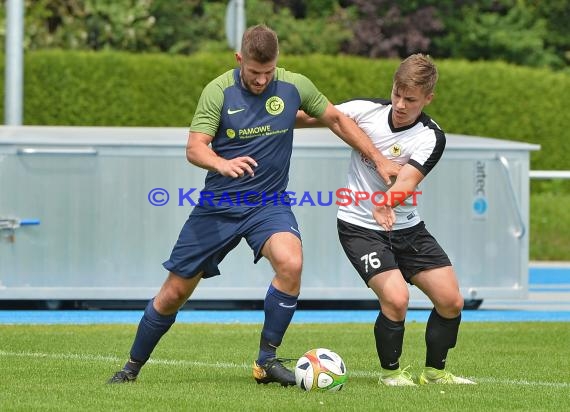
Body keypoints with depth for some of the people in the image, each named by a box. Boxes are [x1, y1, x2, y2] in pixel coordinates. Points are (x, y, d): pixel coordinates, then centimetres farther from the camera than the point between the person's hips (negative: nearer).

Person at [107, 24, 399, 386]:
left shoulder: (295, 86, -5)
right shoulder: (218, 91, -11)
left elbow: (336, 119, 11)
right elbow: (195, 148, -19)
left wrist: (378, 159, 9)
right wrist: (222, 164, -41)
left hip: (269, 204, 1)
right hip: (218, 205, -1)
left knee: (291, 263, -30)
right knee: (174, 293, 3)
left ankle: (267, 360, -15)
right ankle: (132, 367, 25)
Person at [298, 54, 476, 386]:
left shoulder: (431, 138, -14)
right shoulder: (368, 110, -10)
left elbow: (407, 182, -29)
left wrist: (386, 202, -49)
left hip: (407, 228, 2)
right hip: (360, 229, -2)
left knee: (451, 301, -2)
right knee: (396, 298, -21)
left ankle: (435, 371, 22)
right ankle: (391, 371, 2)